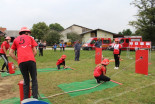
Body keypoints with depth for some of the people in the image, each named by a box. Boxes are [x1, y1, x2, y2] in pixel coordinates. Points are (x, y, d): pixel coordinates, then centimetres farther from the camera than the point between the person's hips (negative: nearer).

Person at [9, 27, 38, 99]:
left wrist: (18, 60, 16)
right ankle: (35, 98, 2)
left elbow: (10, 53, 15)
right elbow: (35, 51, 10)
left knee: (26, 81, 13)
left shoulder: (16, 39, 22)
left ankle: (25, 99, 10)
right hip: (31, 60, -2)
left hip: (21, 62, 2)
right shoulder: (30, 38, 18)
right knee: (34, 80, 6)